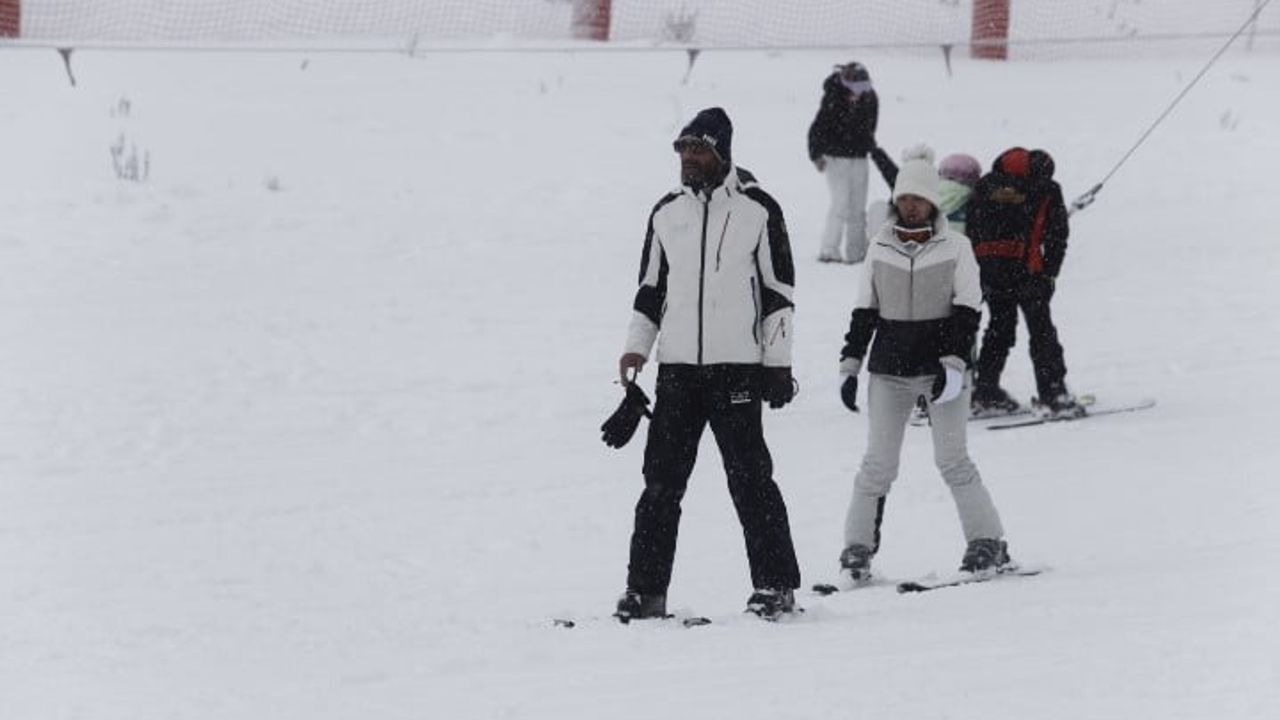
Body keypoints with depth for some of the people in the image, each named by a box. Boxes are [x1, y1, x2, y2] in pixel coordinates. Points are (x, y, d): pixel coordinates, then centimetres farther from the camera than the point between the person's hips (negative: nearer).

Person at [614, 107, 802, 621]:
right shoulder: (667, 213, 12)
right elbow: (651, 288, 20)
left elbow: (779, 290, 1)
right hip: (677, 367, 4)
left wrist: (778, 363, -3)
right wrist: (637, 346, 7)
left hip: (736, 367, -4)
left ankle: (775, 584, 2)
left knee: (749, 478, -4)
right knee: (662, 480, 2)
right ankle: (646, 588, 6)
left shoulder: (757, 210, 0)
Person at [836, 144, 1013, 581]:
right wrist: (850, 366, 7)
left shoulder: (955, 248, 1)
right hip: (889, 372, 2)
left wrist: (954, 364, -12)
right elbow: (863, 313, 12)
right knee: (878, 463, -1)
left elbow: (967, 312, -2)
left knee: (952, 459, -7)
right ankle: (858, 546, 5)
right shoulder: (879, 249, 8)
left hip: (942, 368, -2)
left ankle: (987, 542, 2)